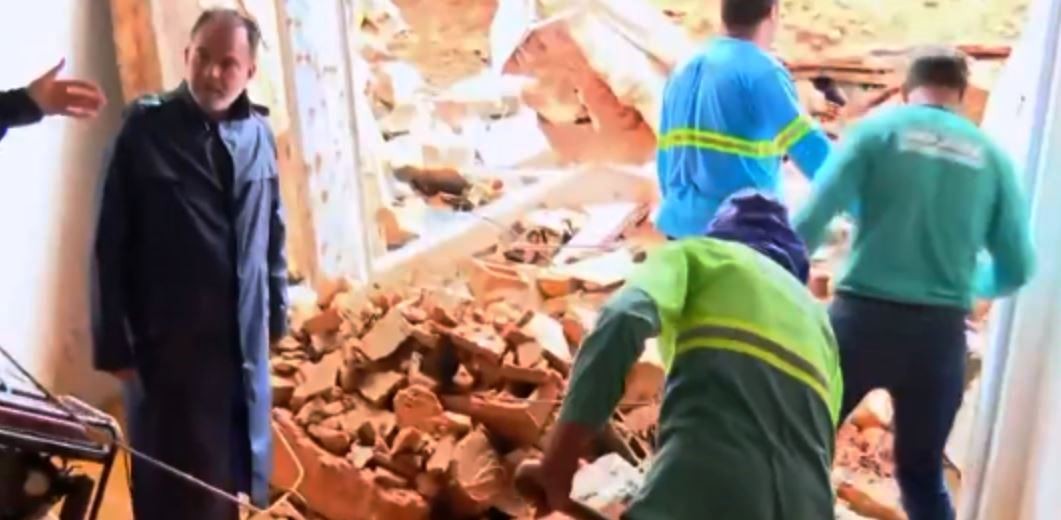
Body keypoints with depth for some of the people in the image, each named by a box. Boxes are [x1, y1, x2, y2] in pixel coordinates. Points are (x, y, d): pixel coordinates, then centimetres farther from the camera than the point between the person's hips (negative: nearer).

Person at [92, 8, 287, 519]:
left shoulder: (258, 133, 3)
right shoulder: (145, 128, -9)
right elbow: (111, 243, -9)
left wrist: (277, 311, 12)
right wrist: (115, 342, -10)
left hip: (244, 337, 4)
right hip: (167, 338, -4)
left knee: (229, 468, 16)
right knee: (174, 479, 7)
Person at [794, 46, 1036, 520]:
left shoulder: (878, 129, -1)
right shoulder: (991, 156, 6)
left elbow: (811, 219, -10)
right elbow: (1016, 270, 9)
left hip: (864, 317, -2)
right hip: (941, 332, 3)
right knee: (923, 474, 18)